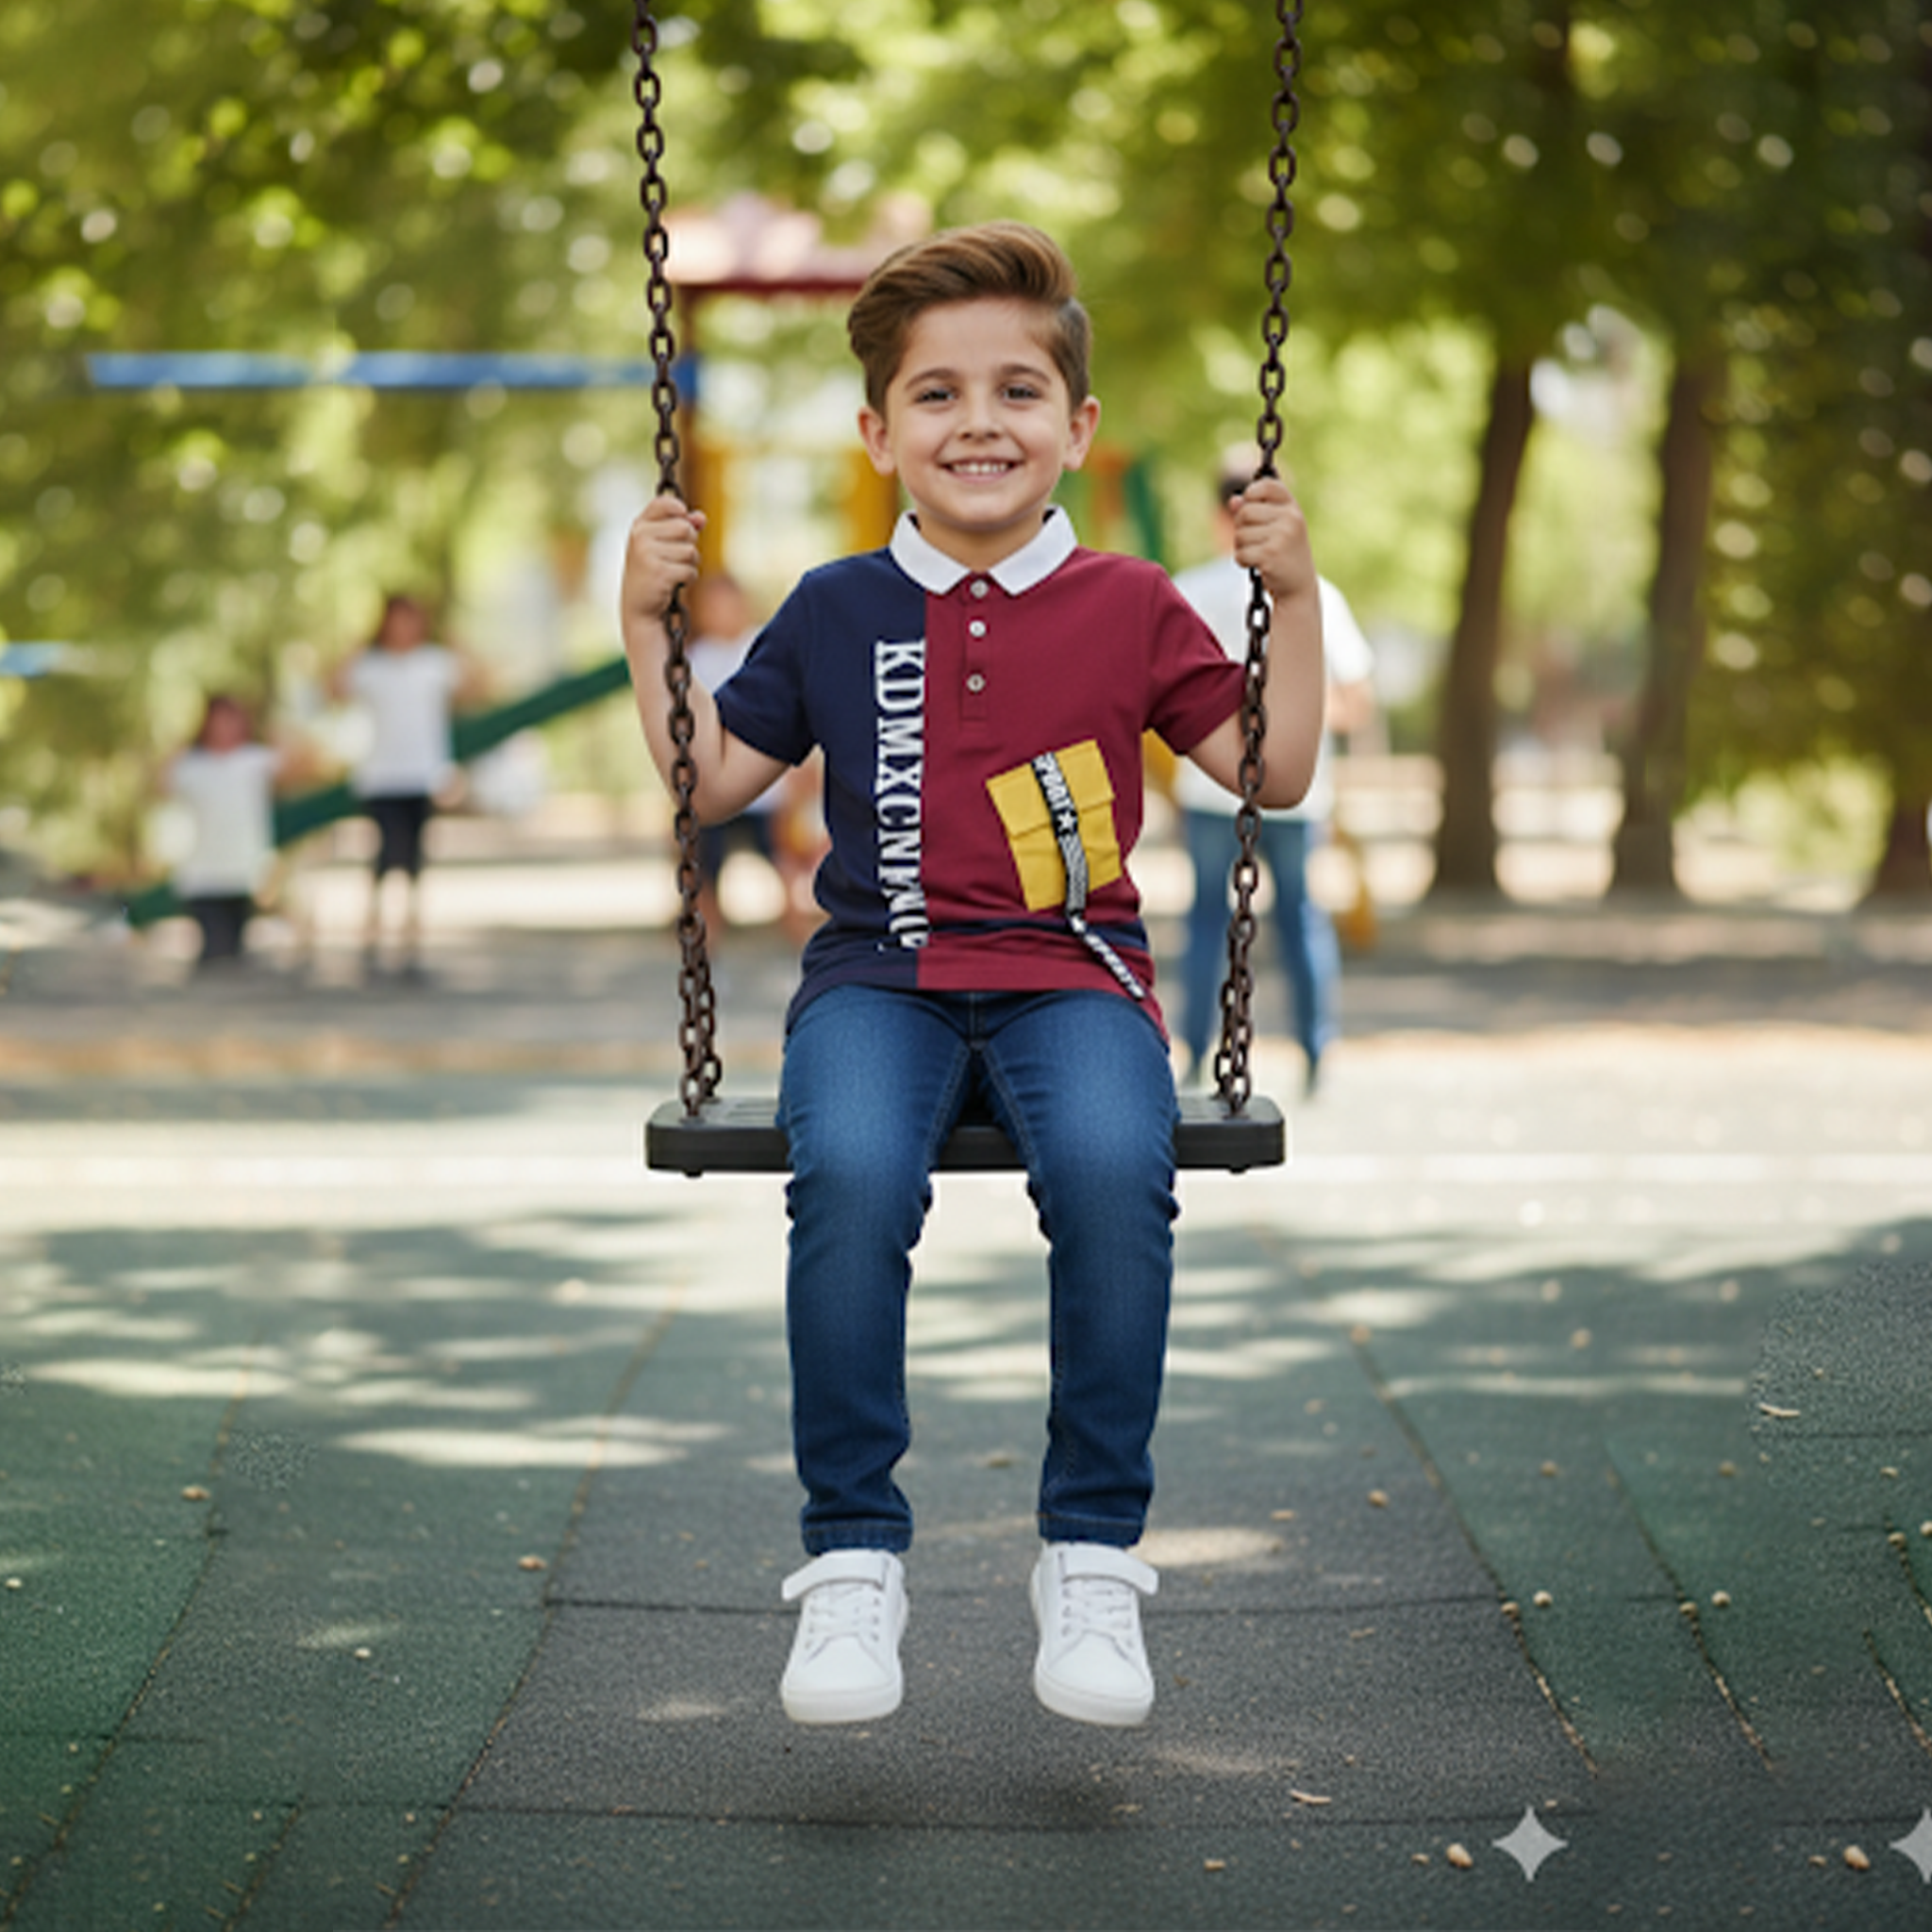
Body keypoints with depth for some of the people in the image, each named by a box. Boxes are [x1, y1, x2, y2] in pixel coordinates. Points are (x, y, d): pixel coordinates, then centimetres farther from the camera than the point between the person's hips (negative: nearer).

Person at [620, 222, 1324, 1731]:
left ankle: (1095, 1558, -18)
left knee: (1114, 1169, -34)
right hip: (881, 976, 0)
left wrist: (1296, 597, 2)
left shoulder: (1130, 610, 9)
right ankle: (853, 1556, -18)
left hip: (1073, 973, 0)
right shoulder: (837, 614, 11)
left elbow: (1275, 772, 11)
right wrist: (646, 624, 9)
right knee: (851, 1173, -34)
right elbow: (711, 778, 18)